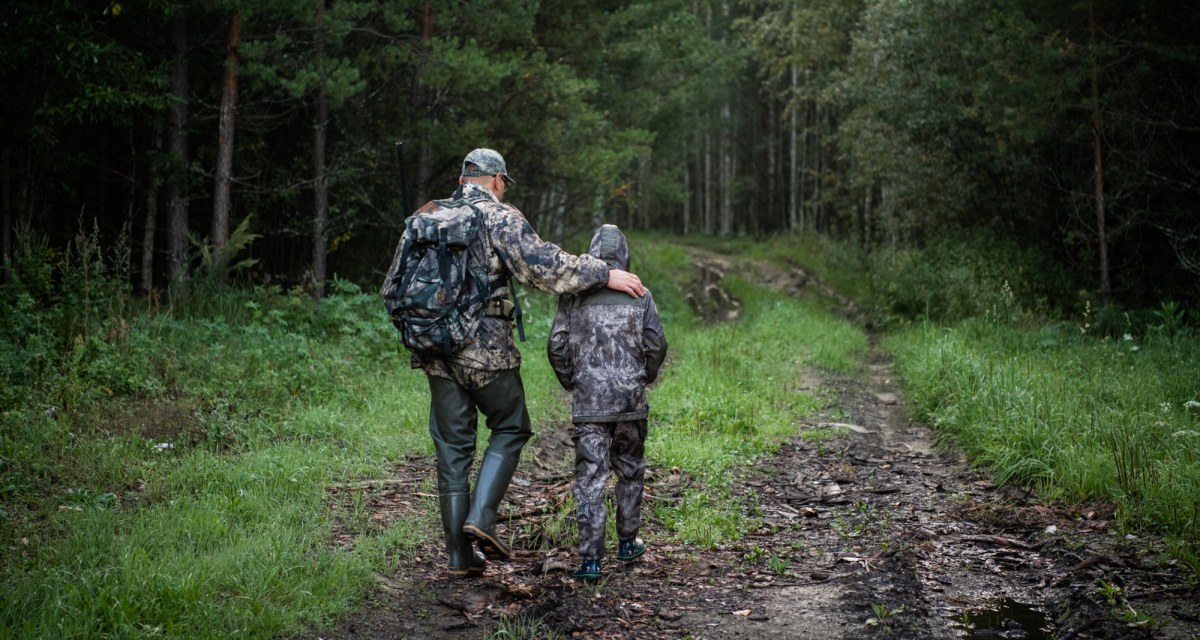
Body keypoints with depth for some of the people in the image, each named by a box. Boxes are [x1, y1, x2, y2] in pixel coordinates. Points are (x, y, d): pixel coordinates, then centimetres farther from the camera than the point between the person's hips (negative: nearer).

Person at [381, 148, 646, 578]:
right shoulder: (500, 218, -5)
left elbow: (395, 286, 16)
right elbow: (544, 265, -17)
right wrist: (604, 274, -12)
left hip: (436, 350, 5)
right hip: (487, 350, -5)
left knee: (452, 447, 9)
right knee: (510, 430, 14)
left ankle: (460, 555, 10)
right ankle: (481, 517, -3)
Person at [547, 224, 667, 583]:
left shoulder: (574, 294, 0)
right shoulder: (639, 294, 0)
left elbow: (556, 346, -1)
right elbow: (656, 345, -1)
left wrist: (570, 382, 15)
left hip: (588, 401, -1)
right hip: (630, 398, 1)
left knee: (590, 478, -1)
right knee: (630, 472, 18)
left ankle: (590, 560, -6)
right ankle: (627, 543, 28)